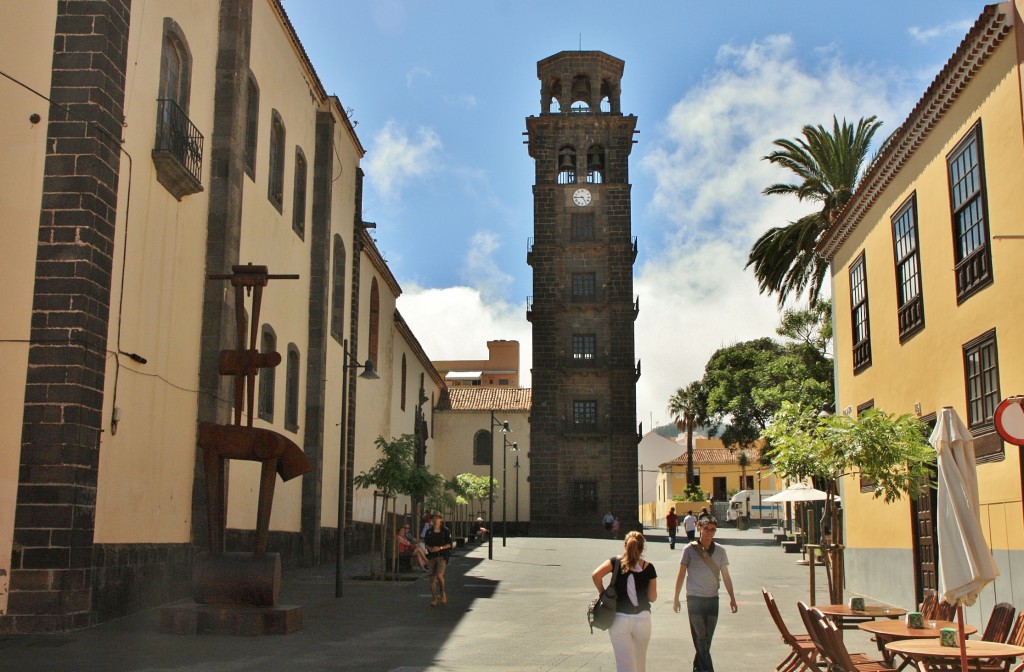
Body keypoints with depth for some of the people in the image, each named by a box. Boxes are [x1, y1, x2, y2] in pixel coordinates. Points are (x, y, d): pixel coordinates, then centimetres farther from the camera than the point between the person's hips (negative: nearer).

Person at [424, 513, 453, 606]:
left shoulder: (445, 531, 0)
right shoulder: (429, 531, 9)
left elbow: (449, 544, -1)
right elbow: (426, 543, 14)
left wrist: (440, 548, -16)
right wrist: (429, 548, -8)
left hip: (442, 556, -3)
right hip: (432, 557, 3)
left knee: (439, 575, -19)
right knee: (432, 578, -1)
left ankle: (442, 592, 8)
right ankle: (434, 598, 9)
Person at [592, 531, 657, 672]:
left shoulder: (616, 562, -2)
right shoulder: (648, 568, 0)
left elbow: (596, 575, -17)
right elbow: (652, 598, 1)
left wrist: (603, 593, -2)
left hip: (619, 619, -1)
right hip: (642, 618, 1)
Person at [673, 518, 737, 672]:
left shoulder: (720, 551, 5)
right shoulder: (690, 549, -4)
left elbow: (726, 576, 11)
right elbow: (681, 575, 1)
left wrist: (732, 598, 8)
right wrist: (676, 598, 1)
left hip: (712, 599, 3)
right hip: (695, 599, -3)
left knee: (707, 639, 7)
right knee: (700, 638, -8)